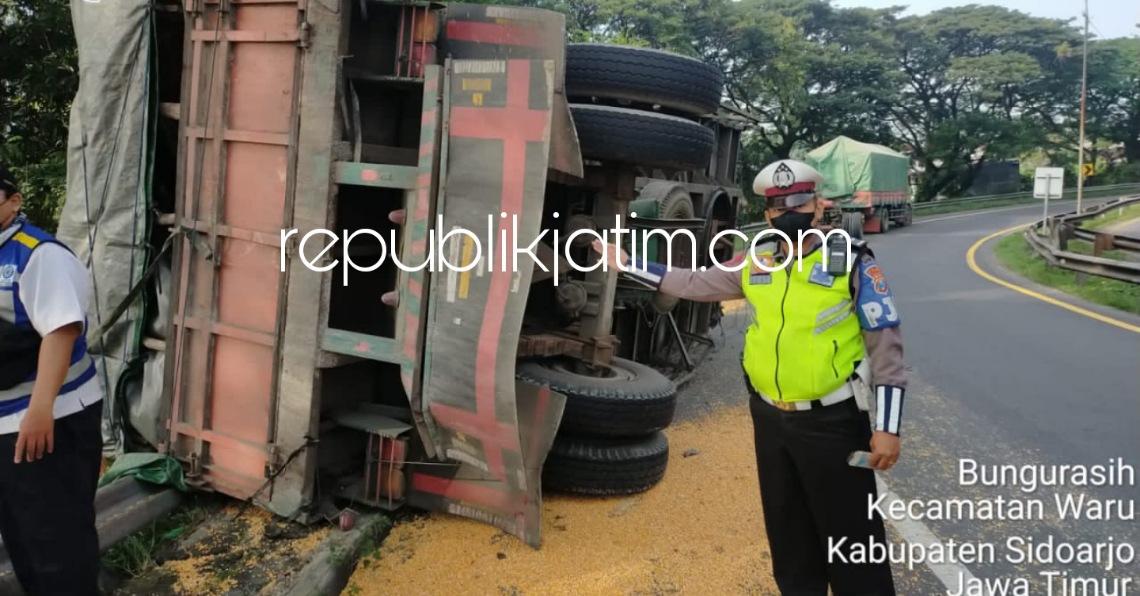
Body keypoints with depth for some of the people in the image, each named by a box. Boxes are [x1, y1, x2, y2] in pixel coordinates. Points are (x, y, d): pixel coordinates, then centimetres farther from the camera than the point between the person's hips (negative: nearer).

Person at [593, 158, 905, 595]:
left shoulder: (851, 261, -11)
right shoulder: (757, 261, 3)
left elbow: (885, 345, -10)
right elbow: (696, 284, 15)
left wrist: (886, 427, -13)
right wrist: (627, 264, 14)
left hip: (833, 421, -5)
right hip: (770, 417, 5)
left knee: (849, 532, 3)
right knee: (786, 527, 19)